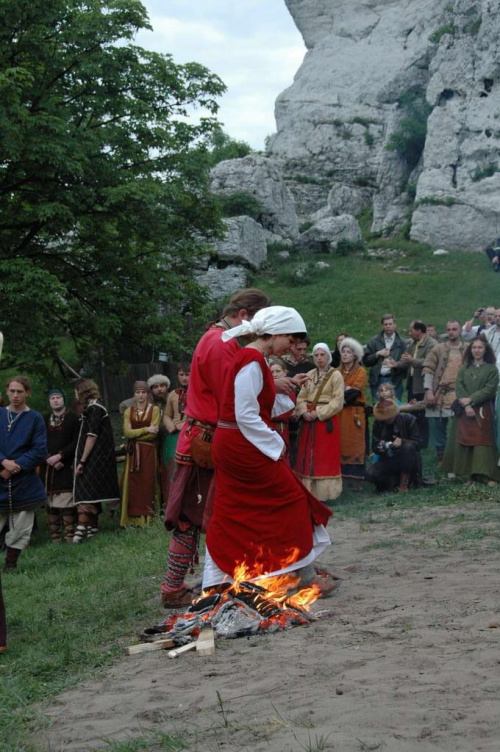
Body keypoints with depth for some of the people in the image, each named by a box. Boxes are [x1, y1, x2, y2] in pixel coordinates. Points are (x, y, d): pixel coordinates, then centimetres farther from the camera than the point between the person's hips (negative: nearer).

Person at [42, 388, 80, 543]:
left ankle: (69, 535, -4)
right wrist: (50, 459, -6)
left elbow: (76, 442, -4)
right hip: (48, 467, 3)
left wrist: (59, 456, -13)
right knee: (51, 504, 1)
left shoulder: (73, 419, 3)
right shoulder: (44, 420, 12)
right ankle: (54, 536, 5)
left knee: (67, 503, -8)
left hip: (66, 467, -3)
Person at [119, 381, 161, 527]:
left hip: (148, 451, -3)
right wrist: (146, 429, -12)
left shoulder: (154, 410, 0)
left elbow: (154, 433, -9)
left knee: (147, 482, -4)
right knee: (133, 483, -2)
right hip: (133, 452, 3)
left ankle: (146, 517, -1)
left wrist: (135, 435, -6)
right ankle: (133, 517, 0)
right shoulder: (128, 411, 10)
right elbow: (127, 432, -2)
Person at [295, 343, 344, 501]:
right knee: (308, 456, 5)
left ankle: (323, 493, -1)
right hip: (308, 420, 5)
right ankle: (308, 493, 10)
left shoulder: (336, 375, -3)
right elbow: (301, 397, 9)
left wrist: (318, 413, -17)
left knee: (325, 457, -4)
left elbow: (338, 401, -11)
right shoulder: (309, 375, 13)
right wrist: (304, 412, -11)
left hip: (326, 420, -5)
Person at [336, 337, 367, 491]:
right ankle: (340, 478, 1)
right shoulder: (337, 372, 18)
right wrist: (346, 389, -8)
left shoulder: (361, 372, 3)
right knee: (339, 444, -1)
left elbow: (355, 392, -9)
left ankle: (355, 480, -6)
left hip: (354, 413, -4)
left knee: (354, 445, -5)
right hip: (338, 413, 4)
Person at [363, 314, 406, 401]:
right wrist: (377, 354, -7)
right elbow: (365, 360, 5)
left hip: (394, 380, -1)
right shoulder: (374, 341, 10)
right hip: (377, 381, 1)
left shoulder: (400, 343, 4)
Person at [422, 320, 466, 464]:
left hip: (458, 397, -1)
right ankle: (441, 456, 18)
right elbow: (428, 370, 3)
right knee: (436, 427, 4)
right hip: (438, 396, 1)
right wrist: (429, 390, -7)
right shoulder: (438, 349, 7)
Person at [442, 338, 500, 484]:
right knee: (463, 439, 4)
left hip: (483, 411, -3)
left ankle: (484, 474, -9)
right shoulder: (464, 368, 11)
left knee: (482, 440, -6)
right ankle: (459, 470, 9)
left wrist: (471, 400, -15)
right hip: (464, 410, 3)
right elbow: (459, 386, 1)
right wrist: (466, 406, -14)